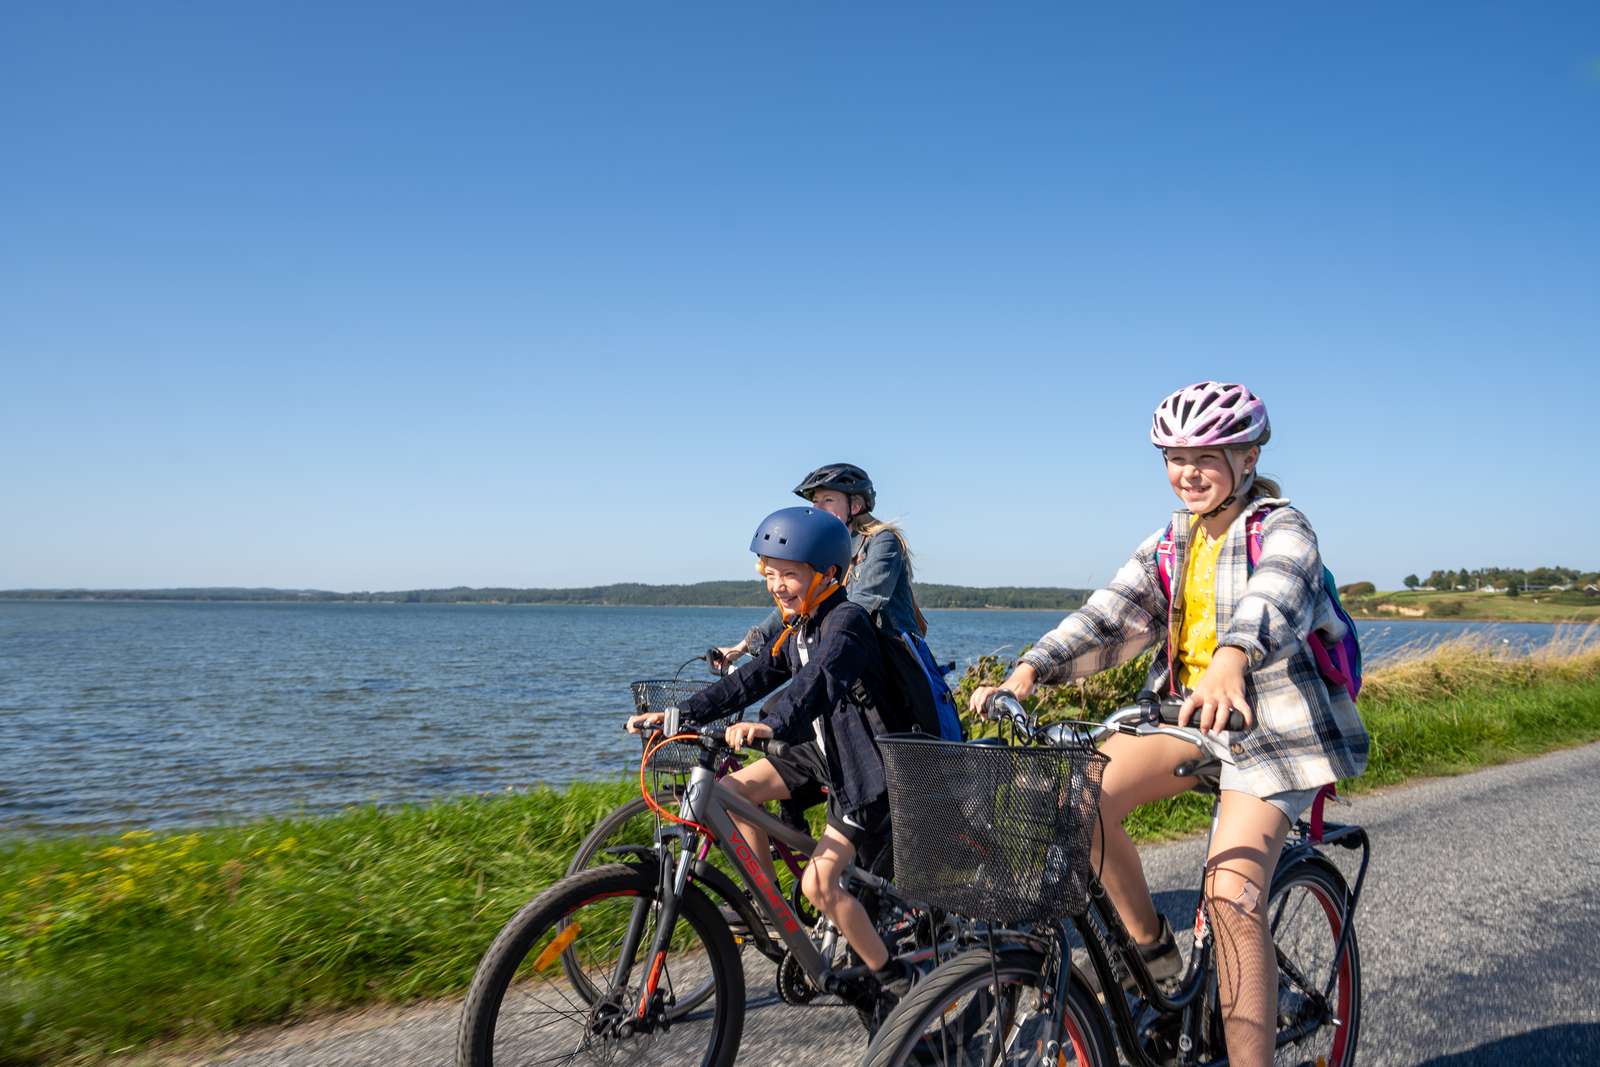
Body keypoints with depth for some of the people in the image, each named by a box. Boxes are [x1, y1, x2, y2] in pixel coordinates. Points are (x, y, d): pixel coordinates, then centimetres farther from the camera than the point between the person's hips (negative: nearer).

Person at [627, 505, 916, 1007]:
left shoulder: (847, 621, -21)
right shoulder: (796, 628, 7)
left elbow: (820, 678, -40)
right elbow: (751, 679, 4)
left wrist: (772, 724, -58)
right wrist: (679, 714, -6)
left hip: (865, 766, -9)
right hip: (822, 750, 9)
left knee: (819, 884, -15)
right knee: (731, 792, -5)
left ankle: (893, 979, 5)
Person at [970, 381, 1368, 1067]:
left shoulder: (1283, 529, -10)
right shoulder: (1169, 545, 8)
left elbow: (1270, 599, -34)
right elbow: (1110, 617, -5)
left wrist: (1228, 663, -57)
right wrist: (1029, 671, -23)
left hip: (1270, 724, -5)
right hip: (1189, 712, 6)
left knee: (1232, 896, -20)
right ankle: (1153, 953, 3)